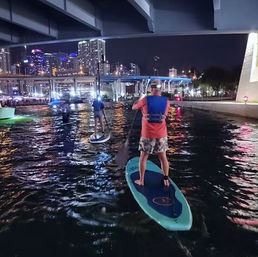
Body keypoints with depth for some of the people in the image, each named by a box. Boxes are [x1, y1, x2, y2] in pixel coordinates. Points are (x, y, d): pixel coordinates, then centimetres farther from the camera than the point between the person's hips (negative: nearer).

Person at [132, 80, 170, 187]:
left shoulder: (145, 100, -11)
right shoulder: (166, 101, -3)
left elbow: (134, 107, 6)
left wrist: (139, 100, 24)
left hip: (147, 134, -2)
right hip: (162, 134, 2)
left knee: (143, 157, 12)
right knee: (163, 157, 14)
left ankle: (141, 180, 21)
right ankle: (166, 180, 22)